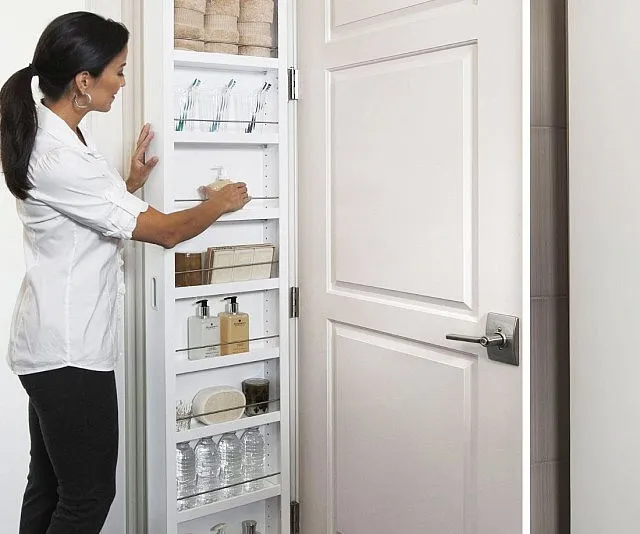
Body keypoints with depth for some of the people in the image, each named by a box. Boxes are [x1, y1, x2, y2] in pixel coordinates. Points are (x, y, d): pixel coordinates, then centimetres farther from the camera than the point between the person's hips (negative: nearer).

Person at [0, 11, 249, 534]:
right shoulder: (60, 157, -24)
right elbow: (165, 231, -19)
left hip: (50, 346, 10)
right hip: (69, 352, -10)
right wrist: (221, 202, -2)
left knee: (48, 485, 18)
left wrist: (131, 183, 8)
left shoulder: (52, 134, 7)